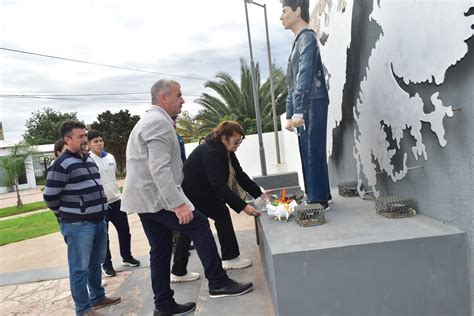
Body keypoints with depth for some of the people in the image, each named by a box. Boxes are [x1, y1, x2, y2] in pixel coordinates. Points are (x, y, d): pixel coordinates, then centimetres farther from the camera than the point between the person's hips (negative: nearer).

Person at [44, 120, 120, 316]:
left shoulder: (89, 160, 12)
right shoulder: (61, 165, -13)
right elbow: (50, 197, -10)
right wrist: (69, 212, 4)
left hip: (98, 222, 8)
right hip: (78, 225, -8)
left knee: (96, 264, 20)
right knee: (80, 269, 4)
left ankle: (97, 297, 36)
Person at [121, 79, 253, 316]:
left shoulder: (149, 120, 21)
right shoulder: (160, 122, -14)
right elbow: (160, 169, -25)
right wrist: (178, 204, -27)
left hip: (144, 197, 10)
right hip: (155, 196, -10)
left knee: (160, 251, 13)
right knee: (200, 226, -4)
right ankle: (218, 283, 3)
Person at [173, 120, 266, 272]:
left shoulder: (226, 151, 0)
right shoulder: (209, 152, -29)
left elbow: (240, 175, 0)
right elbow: (220, 186, -35)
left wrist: (259, 193, -7)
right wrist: (243, 206, -37)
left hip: (203, 192, 9)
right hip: (191, 194, -9)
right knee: (222, 214, -6)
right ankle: (230, 258, 7)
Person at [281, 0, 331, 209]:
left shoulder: (307, 37, -6)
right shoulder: (298, 41, 22)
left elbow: (305, 77, -20)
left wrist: (298, 112, -27)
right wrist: (289, 115, 20)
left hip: (312, 106, -9)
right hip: (304, 108, 9)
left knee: (313, 153, -6)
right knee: (309, 153, 11)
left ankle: (318, 200, 1)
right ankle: (319, 198, 19)